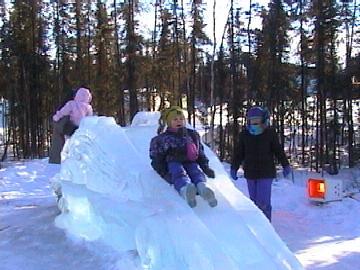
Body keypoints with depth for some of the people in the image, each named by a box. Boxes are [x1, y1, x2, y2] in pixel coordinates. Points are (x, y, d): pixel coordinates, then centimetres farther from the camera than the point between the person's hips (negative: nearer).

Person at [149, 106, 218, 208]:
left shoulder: (192, 135, 29)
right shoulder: (162, 138, 20)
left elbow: (200, 154, 29)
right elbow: (156, 160, 11)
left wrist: (205, 167, 7)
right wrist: (164, 173, -10)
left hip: (190, 163, 2)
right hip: (172, 163, -2)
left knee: (197, 171, -35)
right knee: (179, 173, -39)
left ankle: (203, 188, -69)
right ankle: (186, 189, -72)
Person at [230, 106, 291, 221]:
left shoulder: (270, 133, -2)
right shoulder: (244, 134, 5)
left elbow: (279, 151, 6)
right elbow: (238, 153, 9)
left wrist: (286, 165, 10)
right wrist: (234, 168, 6)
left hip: (266, 174, -3)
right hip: (250, 173, 3)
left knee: (263, 202, -11)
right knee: (254, 201, 10)